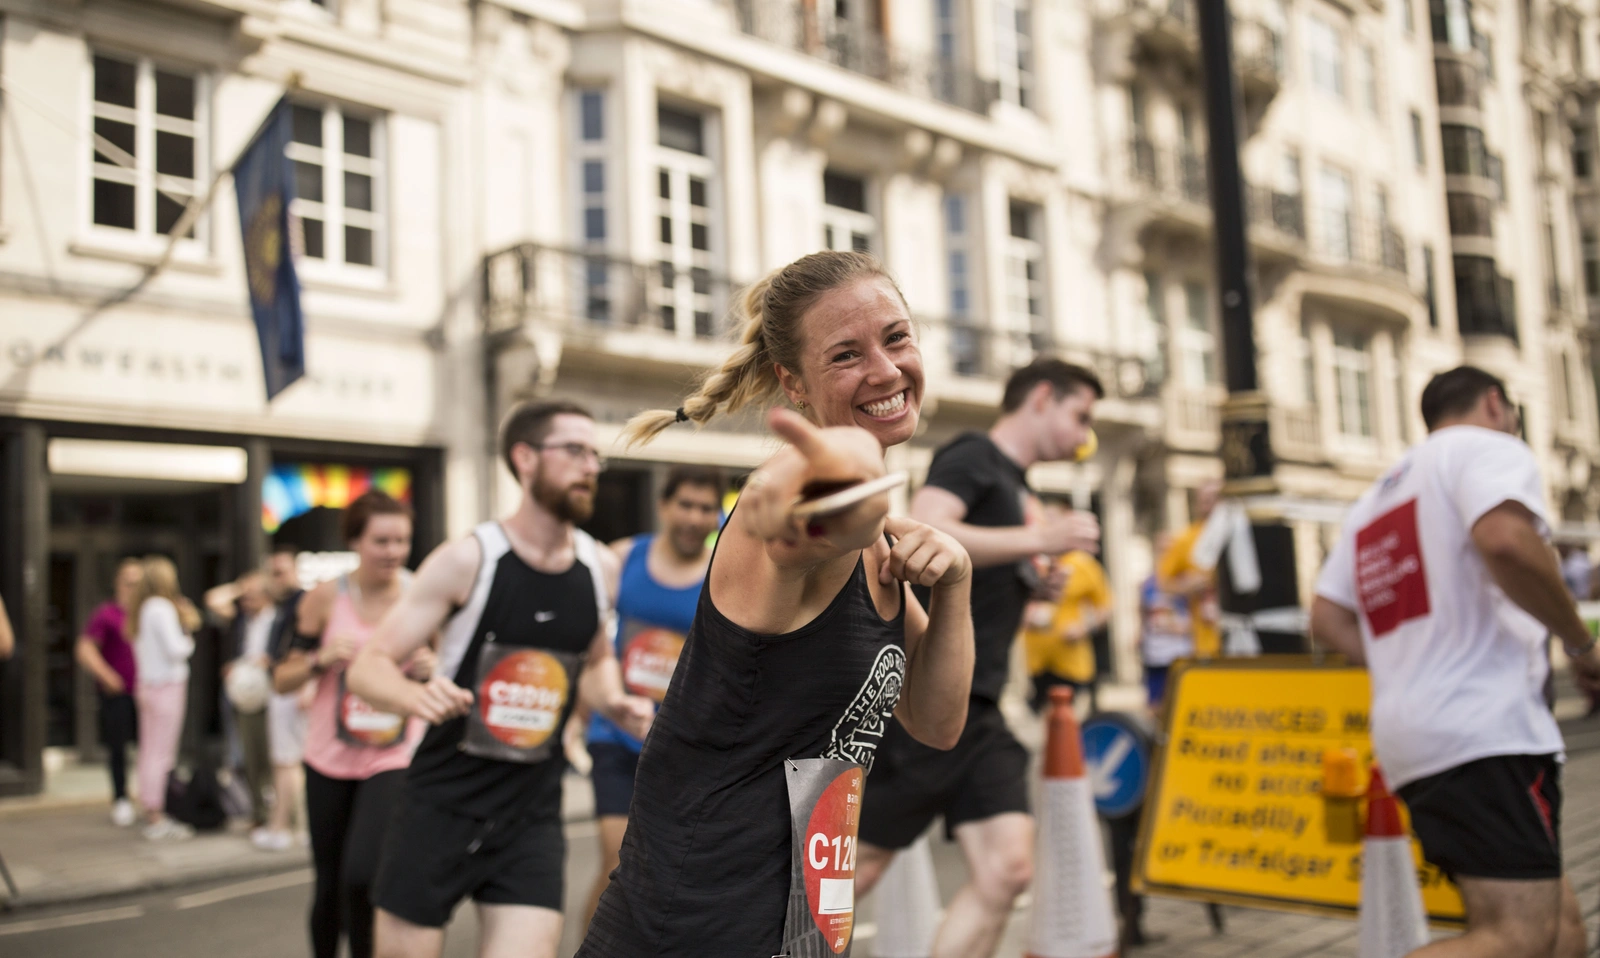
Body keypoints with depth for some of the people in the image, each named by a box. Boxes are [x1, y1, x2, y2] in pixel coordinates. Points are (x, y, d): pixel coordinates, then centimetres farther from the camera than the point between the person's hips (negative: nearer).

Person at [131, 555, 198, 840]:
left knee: (149, 751, 12)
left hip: (147, 685, 9)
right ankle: (158, 820, -2)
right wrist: (189, 639, 4)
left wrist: (185, 624, 9)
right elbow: (175, 650, -18)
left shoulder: (142, 609, 11)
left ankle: (150, 812, 18)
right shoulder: (162, 608, -15)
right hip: (167, 685, -9)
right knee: (162, 754, -5)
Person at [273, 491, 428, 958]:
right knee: (329, 885, 13)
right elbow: (282, 680, 0)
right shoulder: (327, 597, -6)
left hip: (394, 758, -1)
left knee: (361, 877, -17)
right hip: (330, 760, 1)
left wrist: (428, 670, -14)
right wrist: (320, 659, -19)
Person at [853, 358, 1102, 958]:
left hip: (975, 710, 9)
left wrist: (1036, 582, 14)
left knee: (1007, 868, -2)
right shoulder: (972, 457, -4)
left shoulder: (1016, 489, 22)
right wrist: (1037, 539, -19)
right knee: (853, 868, -1)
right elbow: (921, 532, -24)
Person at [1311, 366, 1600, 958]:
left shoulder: (1377, 497, 25)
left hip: (1409, 737, 9)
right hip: (1484, 731, -9)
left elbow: (1327, 619, 19)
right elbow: (1505, 540, -20)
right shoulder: (1486, 445, 2)